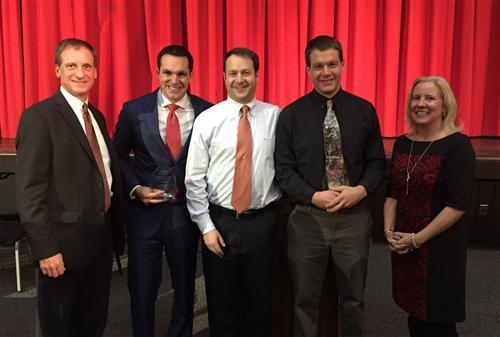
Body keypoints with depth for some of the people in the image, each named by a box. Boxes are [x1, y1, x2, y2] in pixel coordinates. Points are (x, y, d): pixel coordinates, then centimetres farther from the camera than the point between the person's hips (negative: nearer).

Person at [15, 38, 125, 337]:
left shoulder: (96, 116, 11)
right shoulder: (39, 117, -12)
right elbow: (29, 191, -16)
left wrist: (117, 231, 11)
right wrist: (45, 249, -19)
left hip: (102, 238, 7)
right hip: (64, 244, -6)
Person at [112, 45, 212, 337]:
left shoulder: (207, 112, -5)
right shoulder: (134, 110, -5)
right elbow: (118, 157, 4)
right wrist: (136, 189, -9)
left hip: (187, 211, 1)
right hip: (145, 211, 0)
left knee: (185, 287, 17)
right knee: (142, 289, 13)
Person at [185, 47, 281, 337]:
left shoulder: (276, 116, -1)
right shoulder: (207, 120, -3)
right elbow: (194, 178, -3)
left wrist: (281, 211, -2)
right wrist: (206, 225, -5)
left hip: (262, 221, 0)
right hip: (220, 221, 0)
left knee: (260, 300, 15)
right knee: (221, 301, 14)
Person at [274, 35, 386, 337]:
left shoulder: (364, 111, 0)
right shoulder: (291, 115, -3)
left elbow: (377, 162, 4)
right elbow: (284, 170, -4)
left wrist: (361, 190, -15)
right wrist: (314, 196, -18)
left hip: (354, 216, 1)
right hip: (308, 218, -1)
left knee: (353, 298, 17)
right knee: (306, 300, 14)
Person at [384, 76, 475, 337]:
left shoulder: (457, 145, -12)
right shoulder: (402, 143, 6)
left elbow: (458, 204, -16)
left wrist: (417, 239, -15)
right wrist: (389, 230, -3)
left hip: (439, 247, -5)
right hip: (402, 247, 5)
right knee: (415, 316, 15)